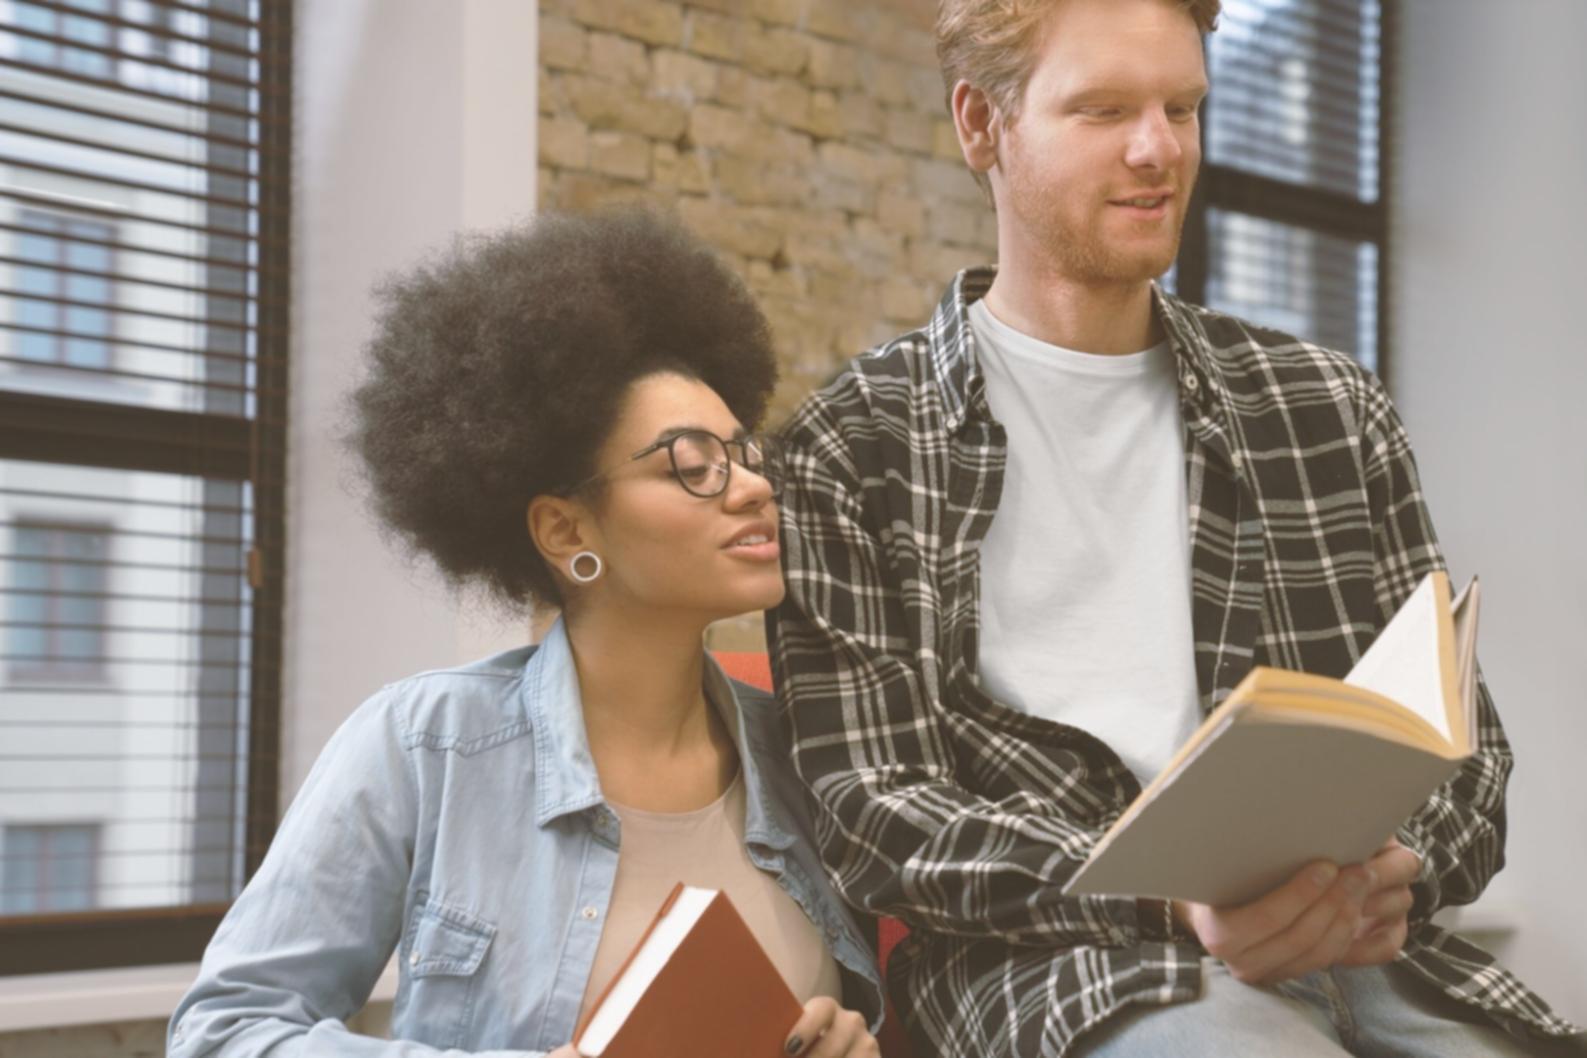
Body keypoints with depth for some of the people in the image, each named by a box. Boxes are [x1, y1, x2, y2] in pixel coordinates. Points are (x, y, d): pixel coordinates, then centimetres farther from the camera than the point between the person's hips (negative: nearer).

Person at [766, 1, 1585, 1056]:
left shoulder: (1331, 406, 16)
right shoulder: (856, 446, 4)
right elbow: (872, 810, -3)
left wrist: (1397, 870, -7)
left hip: (1357, 943, 5)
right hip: (1052, 955, -4)